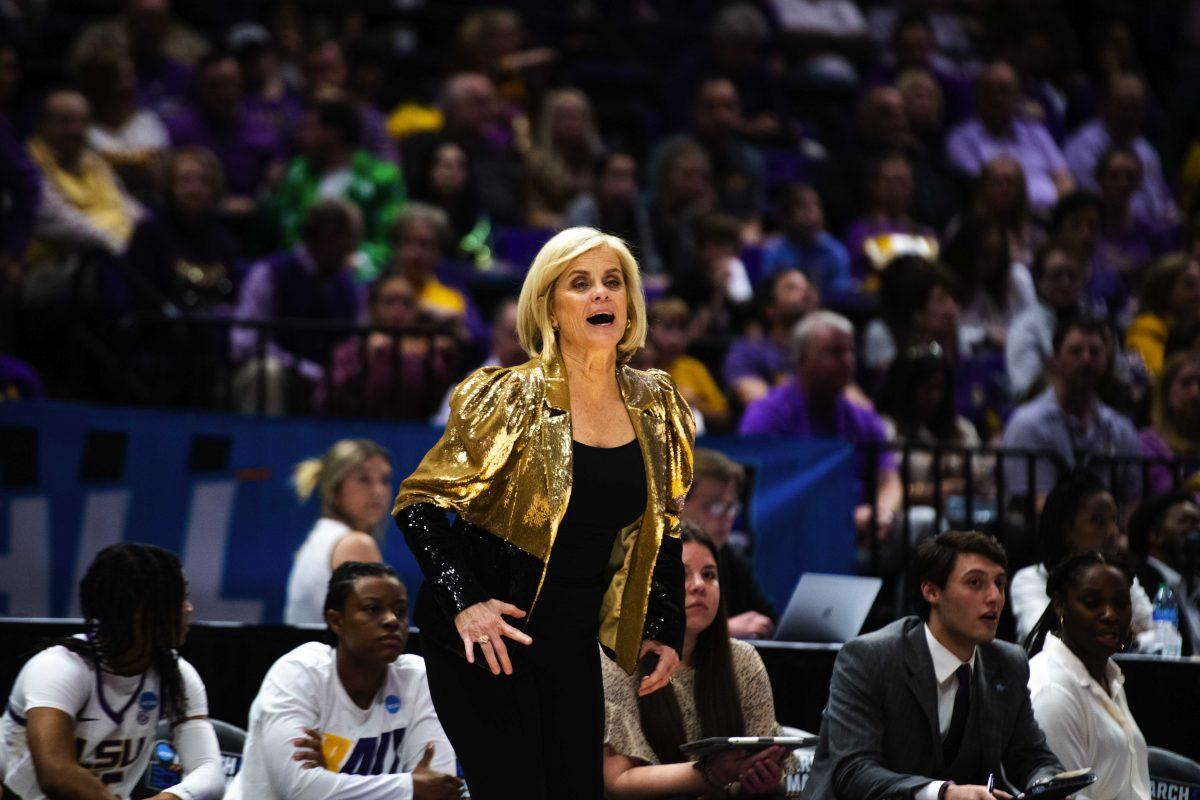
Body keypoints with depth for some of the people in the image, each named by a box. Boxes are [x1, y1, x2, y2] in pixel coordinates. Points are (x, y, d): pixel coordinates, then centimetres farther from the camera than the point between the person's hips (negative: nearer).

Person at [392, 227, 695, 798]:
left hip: (573, 643, 5)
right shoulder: (508, 398, -11)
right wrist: (464, 602, -21)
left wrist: (666, 630, 9)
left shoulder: (656, 407, 4)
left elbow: (665, 529, 16)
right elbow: (418, 504, -11)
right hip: (486, 634, -5)